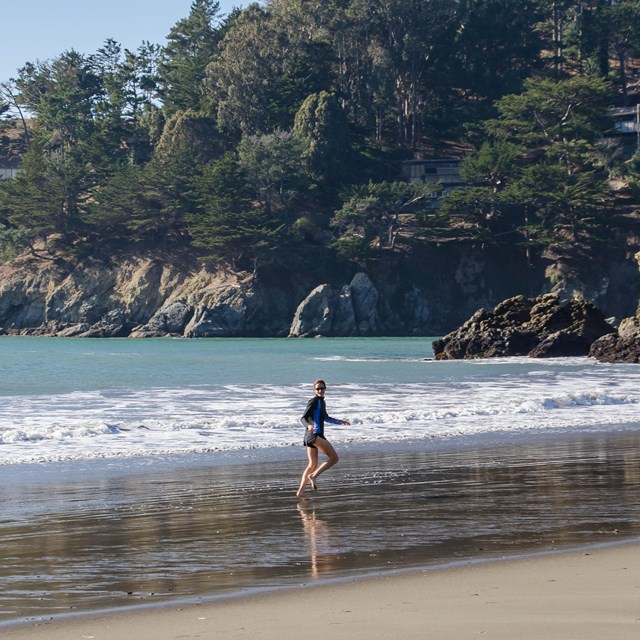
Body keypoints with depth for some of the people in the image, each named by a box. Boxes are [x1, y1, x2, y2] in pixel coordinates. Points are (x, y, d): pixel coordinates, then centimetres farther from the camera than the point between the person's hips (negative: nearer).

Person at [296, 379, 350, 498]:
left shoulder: (321, 402, 20)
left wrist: (340, 421, 43)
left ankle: (301, 491, 5)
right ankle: (314, 476, -12)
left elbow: (326, 418, 36)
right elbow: (303, 418, -15)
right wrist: (309, 425, -35)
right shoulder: (314, 401, -8)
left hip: (315, 436, 10)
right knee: (334, 458, -9)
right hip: (314, 434, -10)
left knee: (313, 464, 10)